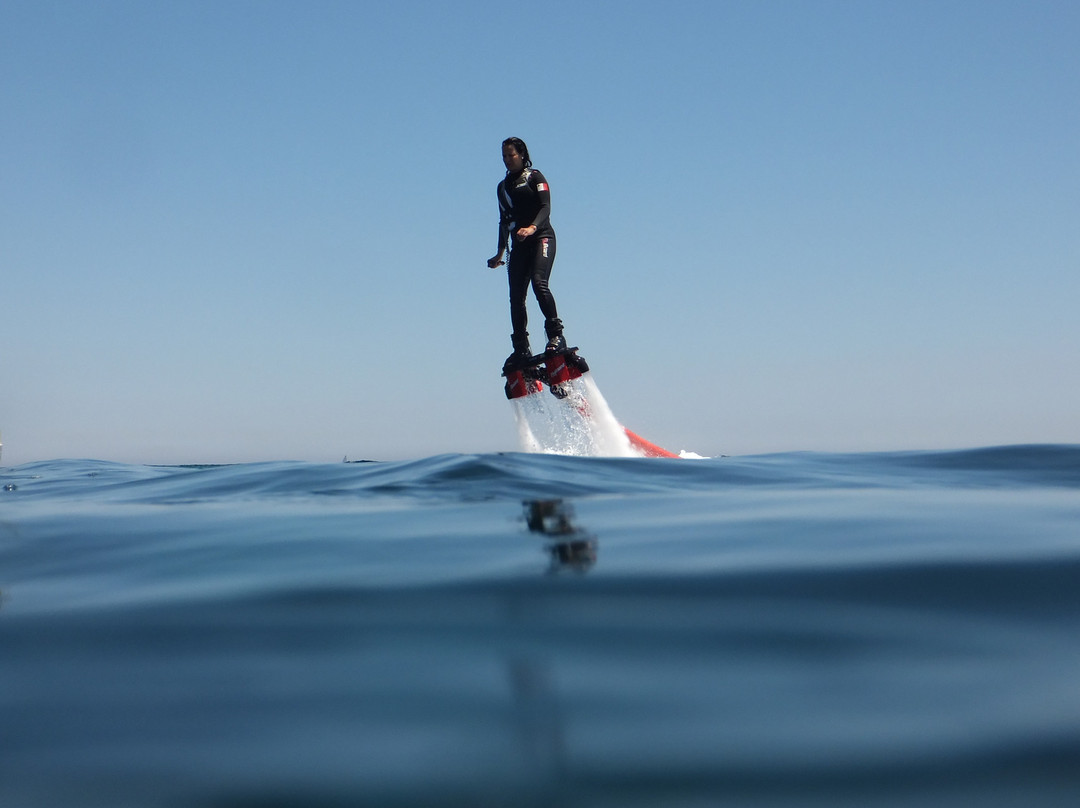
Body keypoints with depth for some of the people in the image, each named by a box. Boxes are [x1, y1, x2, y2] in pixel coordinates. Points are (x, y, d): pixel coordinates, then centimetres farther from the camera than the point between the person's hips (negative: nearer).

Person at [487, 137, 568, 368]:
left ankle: (556, 334, -21)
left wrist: (532, 227, -29)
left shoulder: (534, 177, 2)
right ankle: (521, 349, 1)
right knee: (516, 297, -3)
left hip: (541, 238, -6)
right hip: (519, 245, 6)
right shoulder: (502, 187, 21)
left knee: (539, 283, -27)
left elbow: (546, 207, -11)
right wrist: (500, 253, 22)